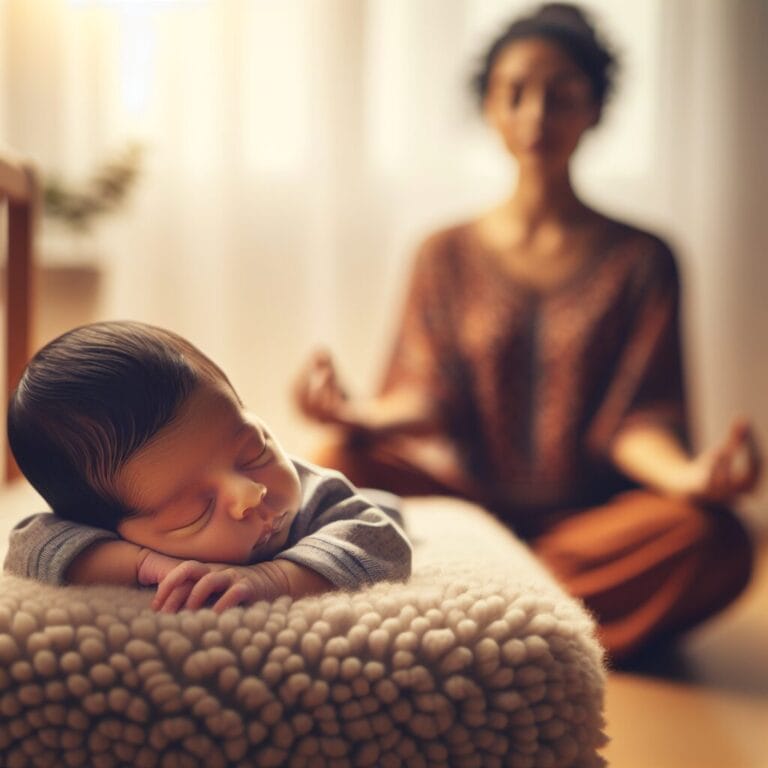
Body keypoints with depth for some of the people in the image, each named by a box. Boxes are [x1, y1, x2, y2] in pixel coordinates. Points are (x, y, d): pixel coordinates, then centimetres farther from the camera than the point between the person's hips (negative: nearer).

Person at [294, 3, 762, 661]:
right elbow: (427, 396, -1)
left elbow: (635, 416, -3)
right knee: (344, 466, -27)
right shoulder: (449, 256, 11)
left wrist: (687, 475, -25)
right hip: (467, 503, 1)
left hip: (588, 516, 0)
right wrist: (357, 413, -24)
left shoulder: (641, 260, 8)